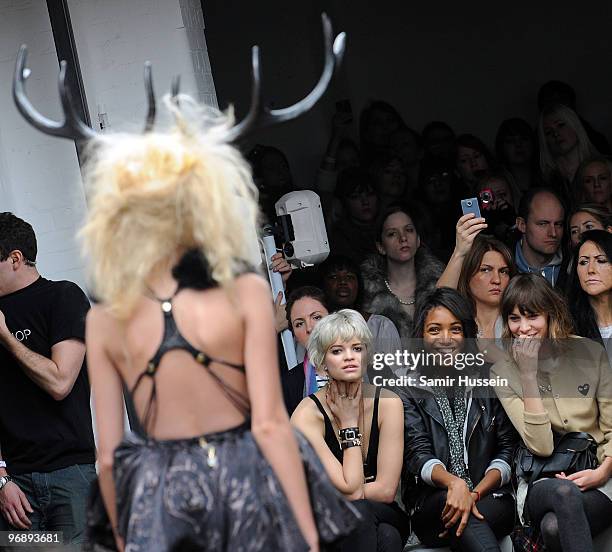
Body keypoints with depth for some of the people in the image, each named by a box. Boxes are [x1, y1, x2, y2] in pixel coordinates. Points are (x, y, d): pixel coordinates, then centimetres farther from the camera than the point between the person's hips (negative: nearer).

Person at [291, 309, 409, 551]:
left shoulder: (387, 403, -8)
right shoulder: (308, 415, -15)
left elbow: (386, 490, -11)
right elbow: (351, 490, -21)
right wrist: (349, 424, -14)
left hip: (384, 519, 1)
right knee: (359, 511, -35)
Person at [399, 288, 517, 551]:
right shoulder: (408, 392, 9)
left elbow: (508, 450, 7)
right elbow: (417, 454, -4)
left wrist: (475, 493, -13)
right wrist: (454, 483, -27)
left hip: (490, 500, 1)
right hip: (430, 507, 0)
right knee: (447, 501, -37)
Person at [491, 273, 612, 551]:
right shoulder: (503, 372, 1)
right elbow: (541, 446, -11)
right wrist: (528, 373, -14)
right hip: (541, 484, 0)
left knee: (555, 527, -35)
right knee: (563, 492, -38)